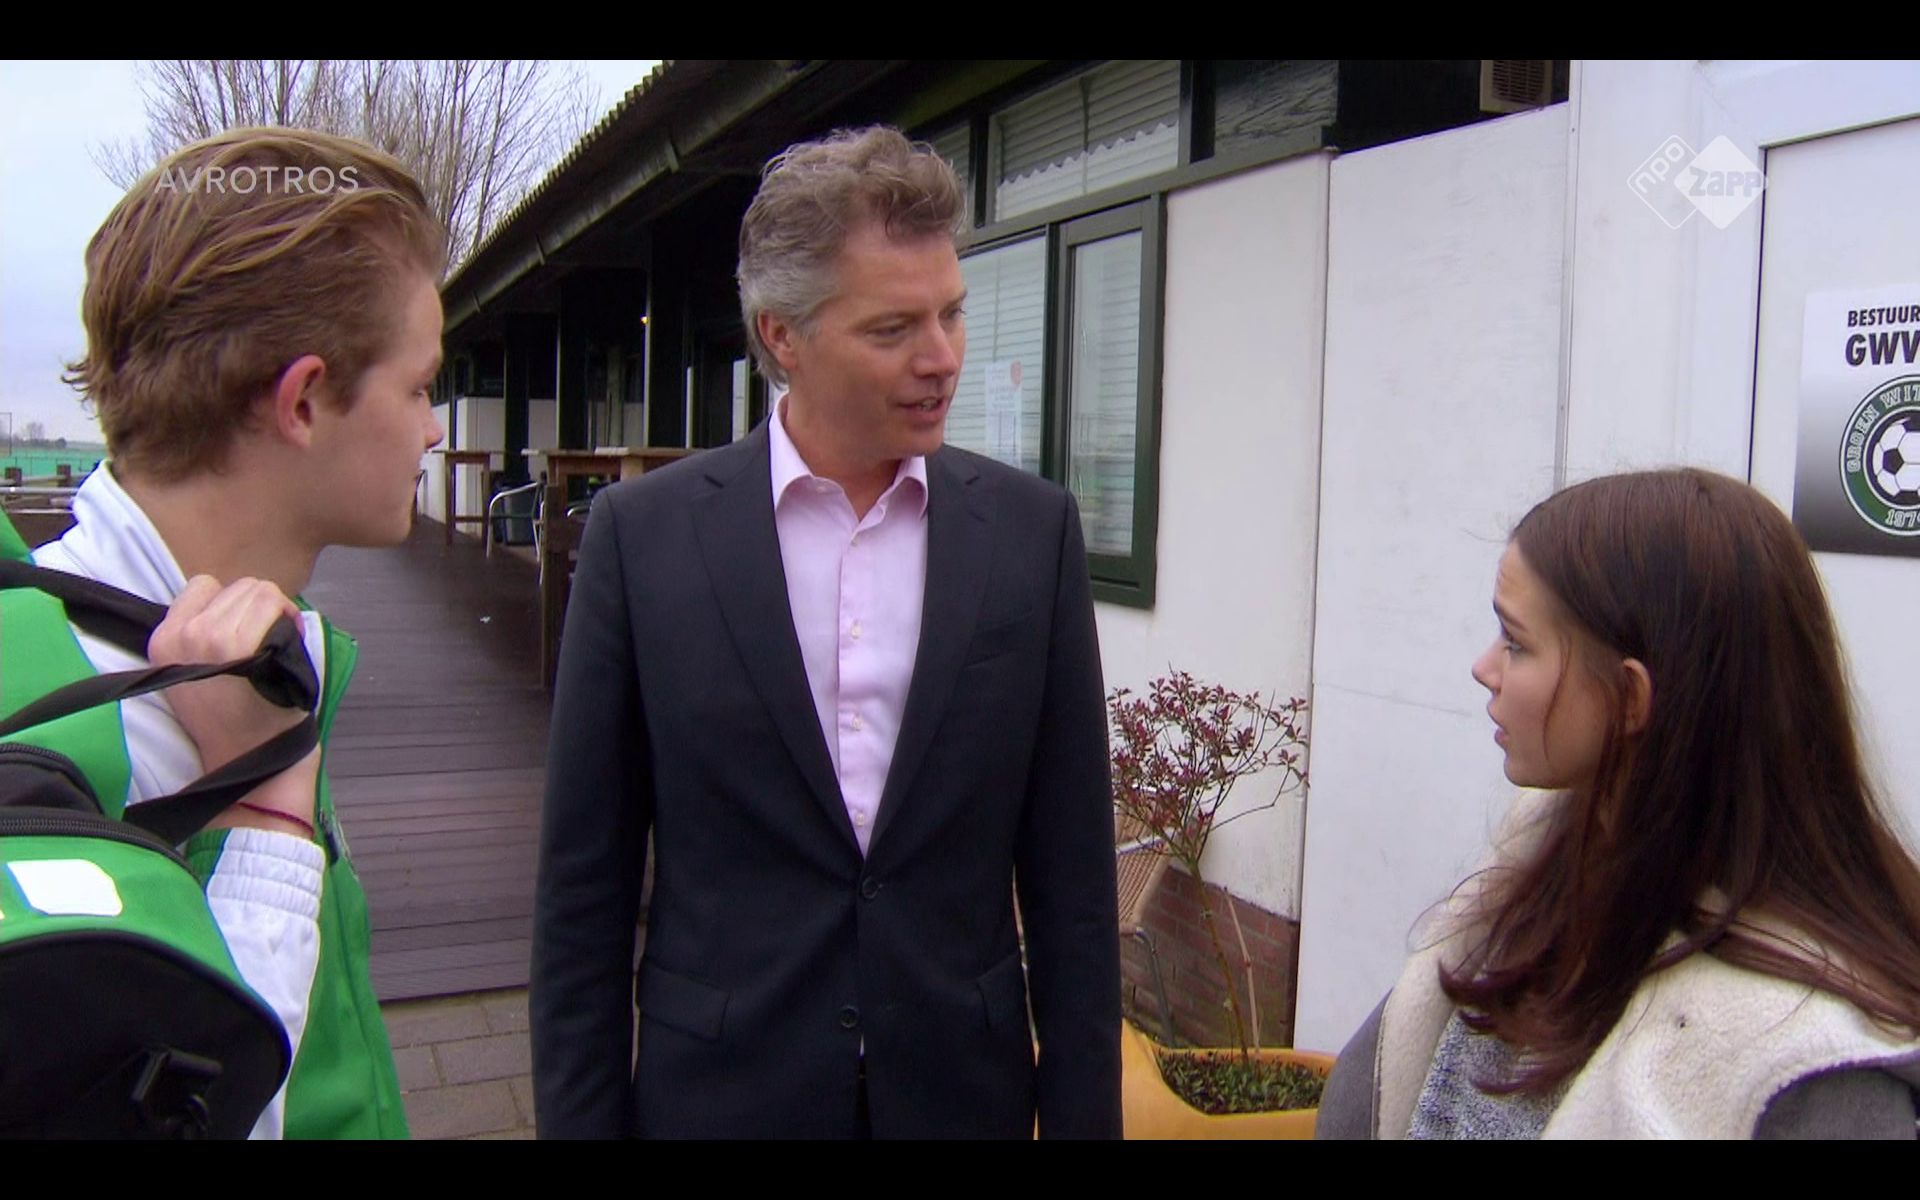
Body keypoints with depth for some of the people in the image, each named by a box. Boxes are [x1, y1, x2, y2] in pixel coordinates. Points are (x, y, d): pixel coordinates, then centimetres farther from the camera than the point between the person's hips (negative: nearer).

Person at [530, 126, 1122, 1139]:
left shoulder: (1032, 530, -5)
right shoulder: (642, 533, -8)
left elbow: (1069, 869, -1)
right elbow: (583, 882, -3)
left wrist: (1081, 1114, 0)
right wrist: (580, 1116, -3)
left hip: (964, 1090, 2)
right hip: (720, 1091, -1)